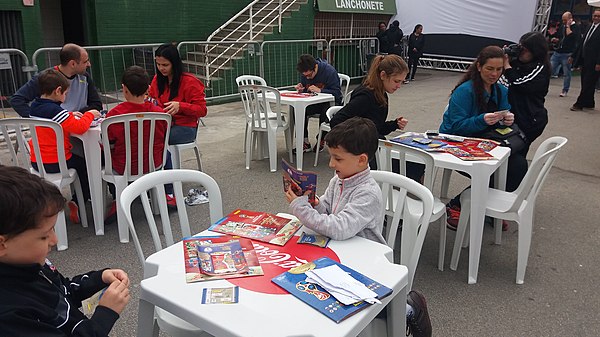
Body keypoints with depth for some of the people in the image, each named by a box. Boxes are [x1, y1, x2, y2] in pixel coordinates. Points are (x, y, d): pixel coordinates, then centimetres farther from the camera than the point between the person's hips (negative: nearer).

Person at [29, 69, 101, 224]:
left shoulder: (34, 107, 6)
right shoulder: (55, 110, -21)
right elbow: (80, 127, -28)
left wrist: (70, 115, 15)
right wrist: (90, 114, -11)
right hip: (55, 162, -8)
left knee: (78, 160, 30)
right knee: (85, 165, 15)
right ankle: (78, 201, 9)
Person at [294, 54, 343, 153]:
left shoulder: (330, 71, -19)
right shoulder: (304, 74, 0)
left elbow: (337, 93, -22)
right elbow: (305, 92, 12)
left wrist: (319, 90, -34)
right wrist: (301, 89, -13)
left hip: (330, 102, -5)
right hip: (313, 103, 5)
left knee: (324, 112, -38)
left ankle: (321, 140, -12)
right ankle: (305, 142, -15)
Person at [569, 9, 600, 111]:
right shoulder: (590, 27, 15)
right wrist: (573, 56, 18)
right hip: (585, 60, 8)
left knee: (588, 84, -4)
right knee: (585, 83, 13)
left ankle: (579, 104, -2)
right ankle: (589, 103, 23)